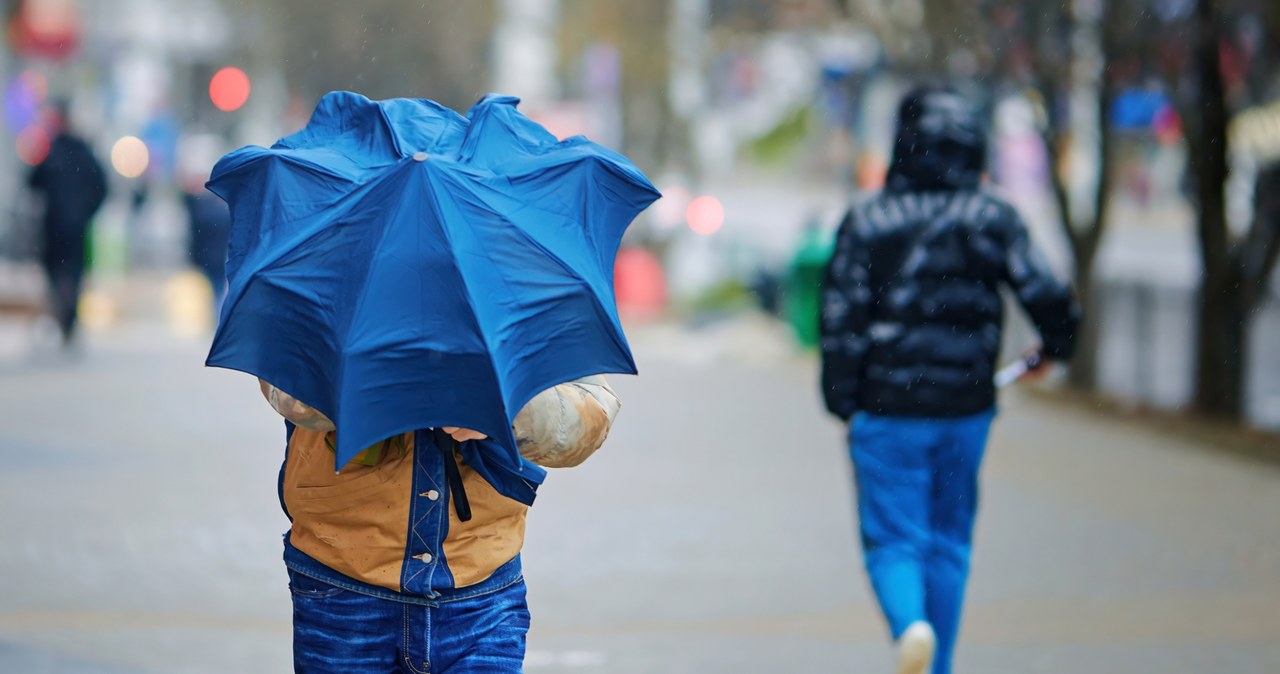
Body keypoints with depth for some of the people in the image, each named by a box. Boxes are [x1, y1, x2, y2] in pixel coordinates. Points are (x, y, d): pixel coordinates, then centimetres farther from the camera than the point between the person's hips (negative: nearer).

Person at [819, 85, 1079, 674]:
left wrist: (841, 399, 2)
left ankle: (911, 625, -28)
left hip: (887, 408, -2)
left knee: (893, 539, 1)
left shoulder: (866, 220, -3)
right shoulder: (994, 220, 0)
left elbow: (841, 316, -6)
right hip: (966, 404, 2)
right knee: (949, 541, 16)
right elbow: (1046, 295, -6)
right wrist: (1056, 345, 16)